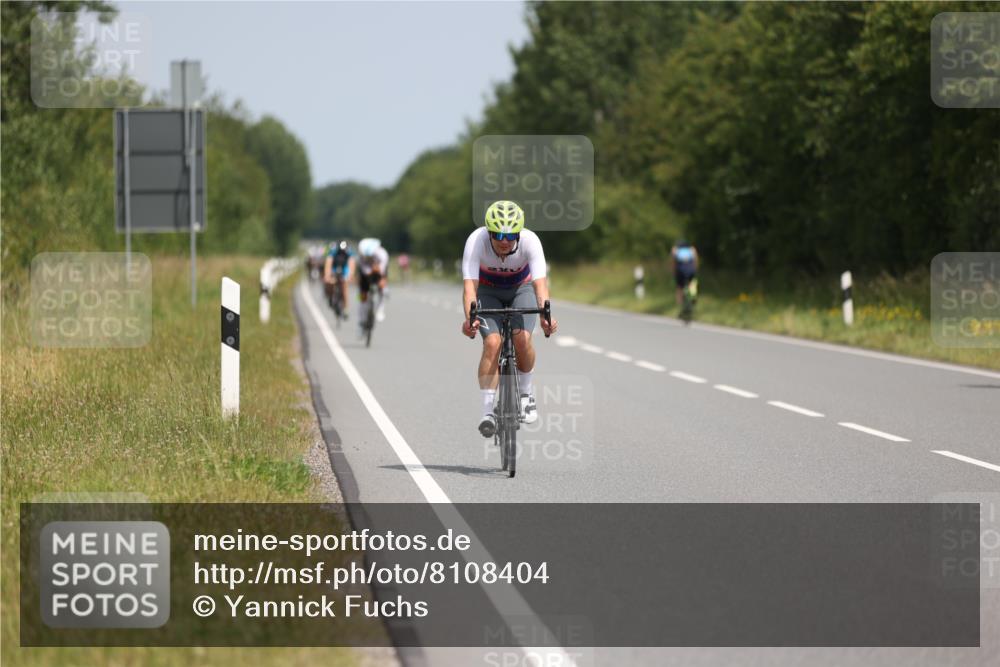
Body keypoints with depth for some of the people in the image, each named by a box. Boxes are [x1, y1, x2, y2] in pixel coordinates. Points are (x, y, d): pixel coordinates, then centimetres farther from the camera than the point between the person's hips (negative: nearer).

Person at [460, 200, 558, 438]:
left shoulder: (530, 241, -33)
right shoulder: (476, 240, -34)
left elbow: (540, 283, -41)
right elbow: (469, 284, -40)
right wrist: (469, 318, -57)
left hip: (521, 288, 0)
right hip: (488, 291, 0)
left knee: (522, 339, -22)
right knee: (492, 343, -23)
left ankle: (525, 392, 6)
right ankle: (488, 409, -16)